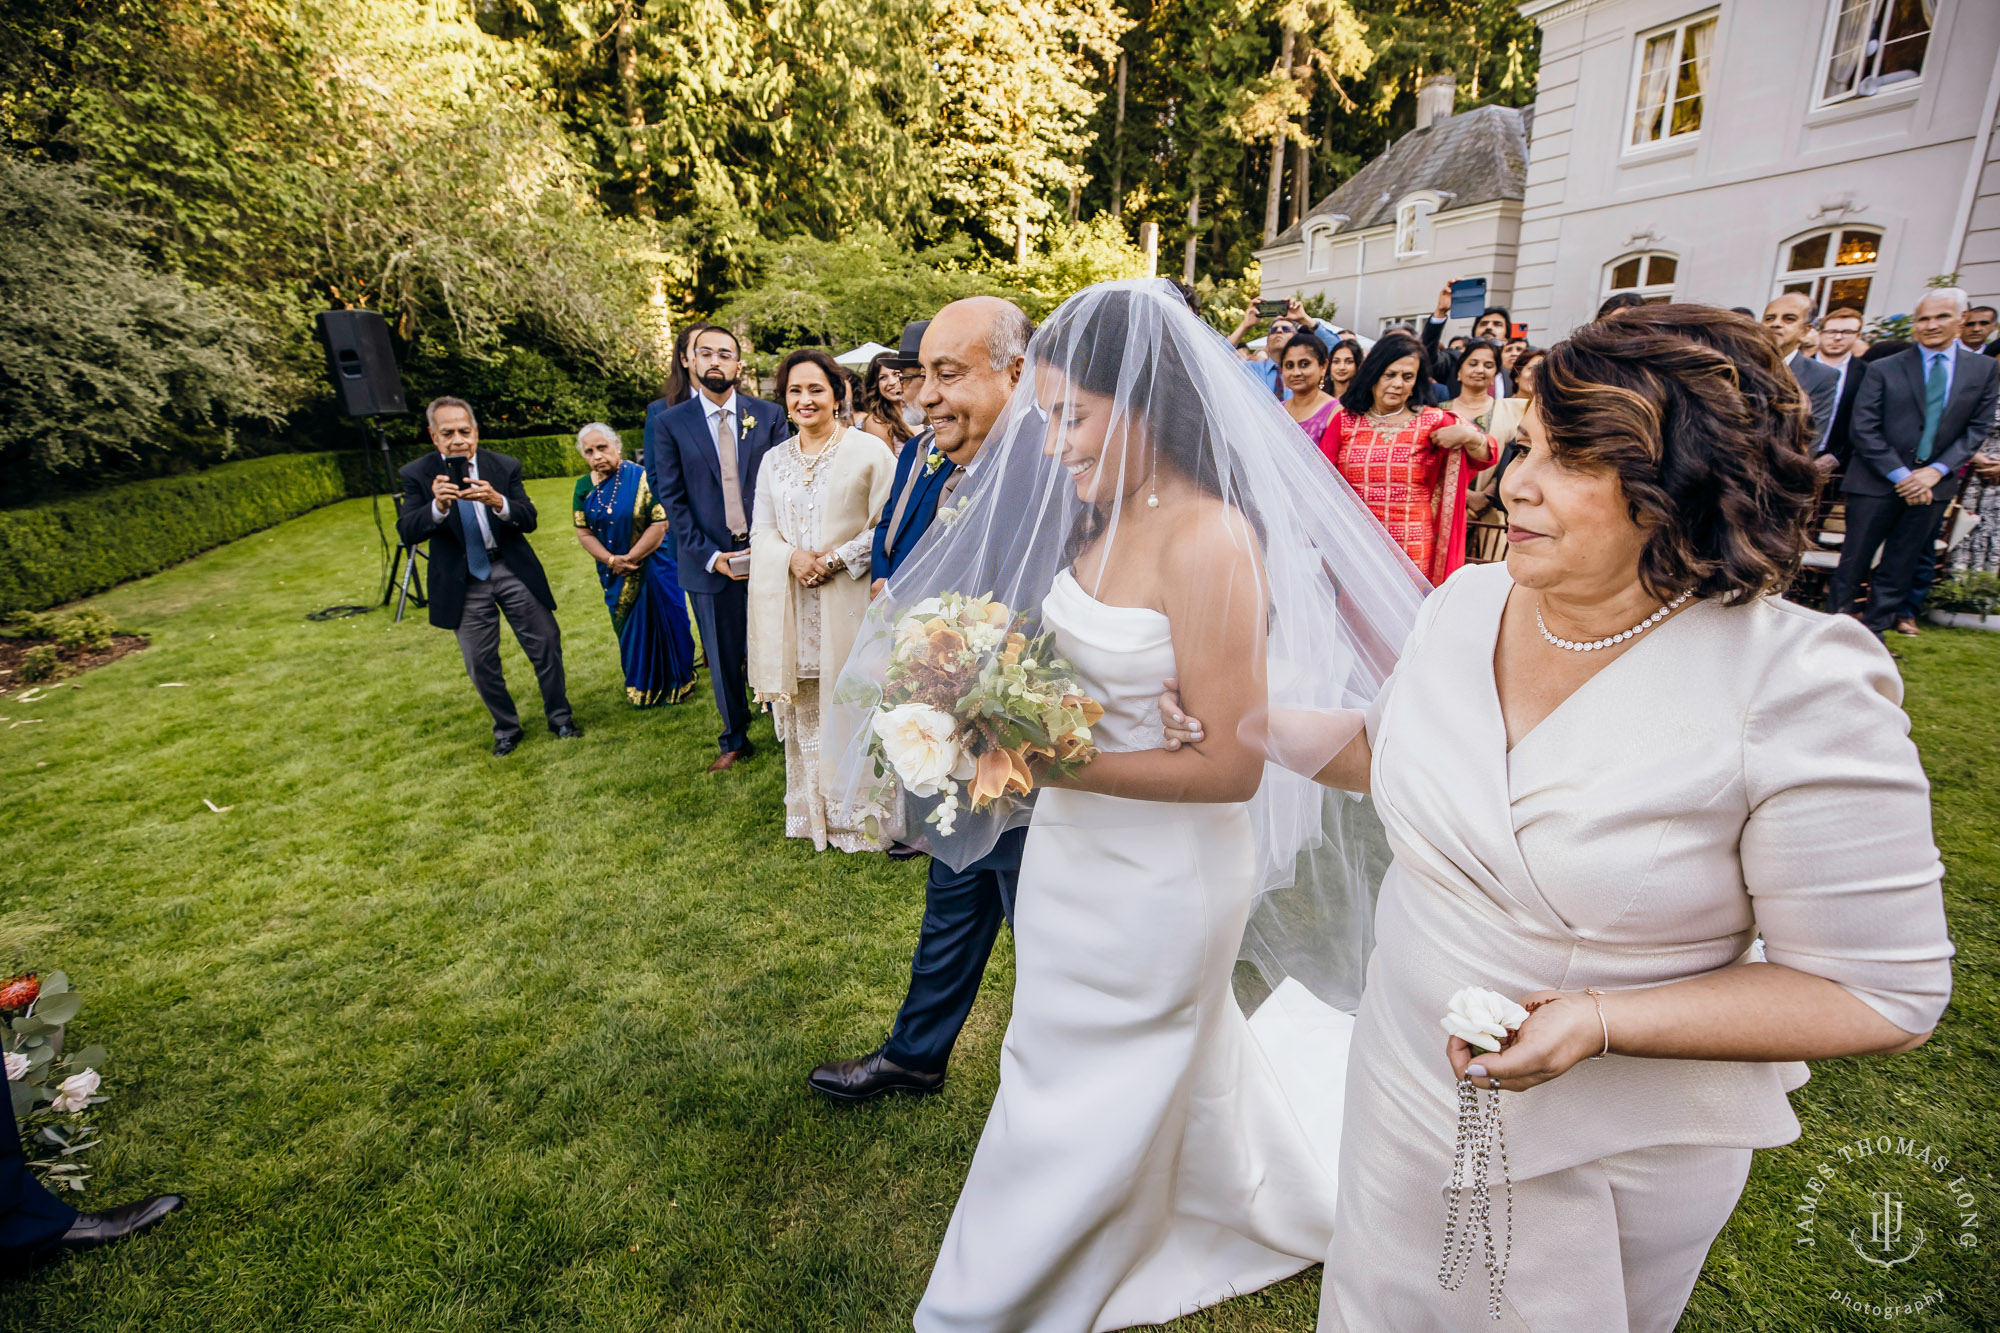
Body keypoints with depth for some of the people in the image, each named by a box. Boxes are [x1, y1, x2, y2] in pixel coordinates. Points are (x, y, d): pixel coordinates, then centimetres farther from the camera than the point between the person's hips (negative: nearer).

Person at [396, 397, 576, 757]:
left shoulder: (505, 467, -3)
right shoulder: (417, 474, -4)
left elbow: (529, 521, -9)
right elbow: (406, 532, -14)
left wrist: (498, 502, -30)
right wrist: (438, 506, -33)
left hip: (512, 571, 0)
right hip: (462, 581, 0)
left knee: (546, 645, 4)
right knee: (480, 663, 8)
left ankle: (559, 717, 24)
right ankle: (506, 729, 28)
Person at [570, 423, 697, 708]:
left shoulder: (641, 478, -13)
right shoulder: (584, 487, 2)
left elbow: (660, 524, -18)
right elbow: (584, 533, 2)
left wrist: (630, 559, -15)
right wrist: (611, 560, -14)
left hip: (652, 566, -4)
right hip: (615, 574, 5)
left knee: (662, 622, 2)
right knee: (629, 629, 14)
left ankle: (676, 682, 21)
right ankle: (641, 687, 30)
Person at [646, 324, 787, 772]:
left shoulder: (768, 415, 4)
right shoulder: (669, 424, 3)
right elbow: (672, 499, 0)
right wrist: (711, 556, -9)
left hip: (766, 553, 0)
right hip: (709, 561, 0)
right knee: (724, 658, 11)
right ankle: (734, 740, 28)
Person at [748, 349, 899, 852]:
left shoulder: (868, 449, -1)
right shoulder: (774, 460, 14)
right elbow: (761, 532, 12)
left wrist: (835, 560, -14)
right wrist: (792, 557, -9)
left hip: (851, 600, -4)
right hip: (792, 606, 4)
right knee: (805, 711, 9)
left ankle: (868, 816, 16)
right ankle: (816, 813, 24)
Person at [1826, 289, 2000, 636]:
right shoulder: (1884, 369, -1)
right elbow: (1864, 430, -6)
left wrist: (1936, 471, -10)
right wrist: (1900, 475, -12)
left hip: (1932, 485, 3)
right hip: (1877, 483, -3)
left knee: (1900, 566, 9)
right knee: (1853, 562, 1)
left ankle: (1873, 630, 19)